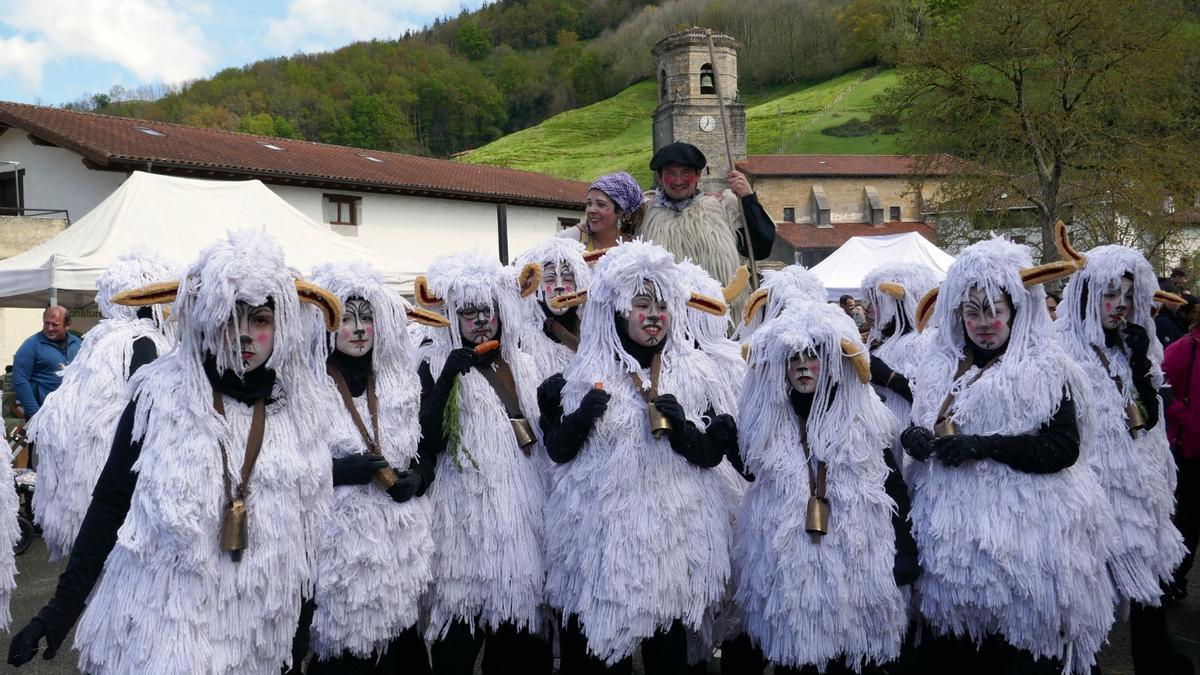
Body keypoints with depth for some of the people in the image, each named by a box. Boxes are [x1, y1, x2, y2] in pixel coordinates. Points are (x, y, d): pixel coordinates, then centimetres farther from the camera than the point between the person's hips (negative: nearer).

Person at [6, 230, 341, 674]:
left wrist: (305, 625, 14)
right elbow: (109, 503, -4)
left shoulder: (300, 408, 0)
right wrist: (63, 606, -5)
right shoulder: (160, 397, -9)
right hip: (162, 627, -3)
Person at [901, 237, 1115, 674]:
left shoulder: (1045, 370, -4)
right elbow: (922, 425, 18)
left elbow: (1063, 448, -12)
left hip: (1021, 536, -4)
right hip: (950, 535, 5)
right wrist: (915, 438, -5)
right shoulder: (941, 366, 11)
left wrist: (985, 445, -20)